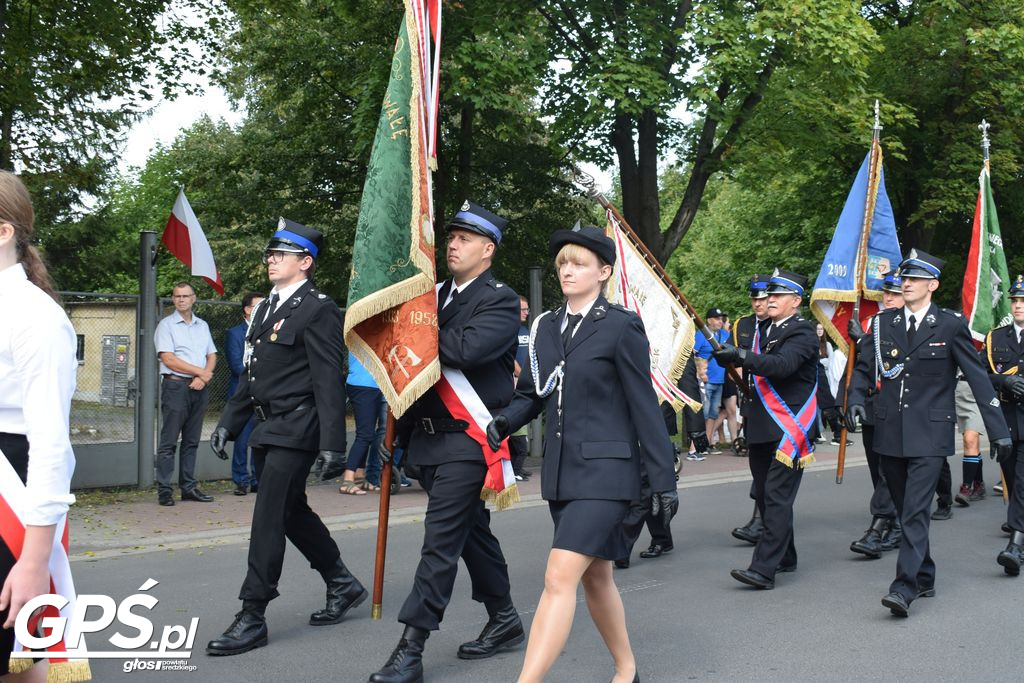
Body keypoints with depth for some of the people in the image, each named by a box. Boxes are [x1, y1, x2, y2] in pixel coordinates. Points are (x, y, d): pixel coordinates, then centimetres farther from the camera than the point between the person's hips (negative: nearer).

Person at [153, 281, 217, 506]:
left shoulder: (202, 325, 17)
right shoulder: (166, 325, 0)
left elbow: (212, 356, 13)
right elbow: (168, 359, -9)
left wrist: (204, 378, -6)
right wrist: (200, 371, -9)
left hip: (200, 388, 5)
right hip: (176, 386, -5)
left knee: (192, 441, 8)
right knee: (169, 441, -5)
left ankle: (188, 487, 13)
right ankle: (164, 490, -3)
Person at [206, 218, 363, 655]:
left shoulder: (318, 309, -11)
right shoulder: (266, 308, 16)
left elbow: (329, 381, -16)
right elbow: (252, 375, 20)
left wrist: (332, 442, -20)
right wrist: (228, 423, 16)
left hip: (297, 431, -9)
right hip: (271, 430, 9)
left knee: (269, 520, -7)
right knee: (293, 513, 17)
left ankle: (252, 618, 1)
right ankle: (343, 585, 33)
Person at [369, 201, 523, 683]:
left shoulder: (501, 301, -7)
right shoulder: (435, 294, 14)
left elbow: (466, 349, -25)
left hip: (468, 439, -8)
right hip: (429, 436, 8)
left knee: (441, 536, -9)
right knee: (472, 531, 16)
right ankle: (504, 621, 30)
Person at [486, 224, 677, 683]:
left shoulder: (621, 326, -7)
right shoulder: (546, 326, 10)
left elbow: (644, 407, -8)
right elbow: (532, 392, 13)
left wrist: (663, 480, -7)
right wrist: (504, 421, -9)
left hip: (604, 470, -7)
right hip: (561, 471, 7)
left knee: (559, 578, -16)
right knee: (595, 577, 17)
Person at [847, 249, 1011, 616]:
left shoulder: (951, 325, -3)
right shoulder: (884, 323, 7)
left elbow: (978, 377, -1)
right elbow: (863, 368, 12)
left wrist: (998, 429, -2)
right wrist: (856, 400, -9)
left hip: (929, 434, -4)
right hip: (890, 433, 5)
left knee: (916, 511, -13)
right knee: (907, 511, 14)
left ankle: (904, 587, -14)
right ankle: (924, 578, 28)